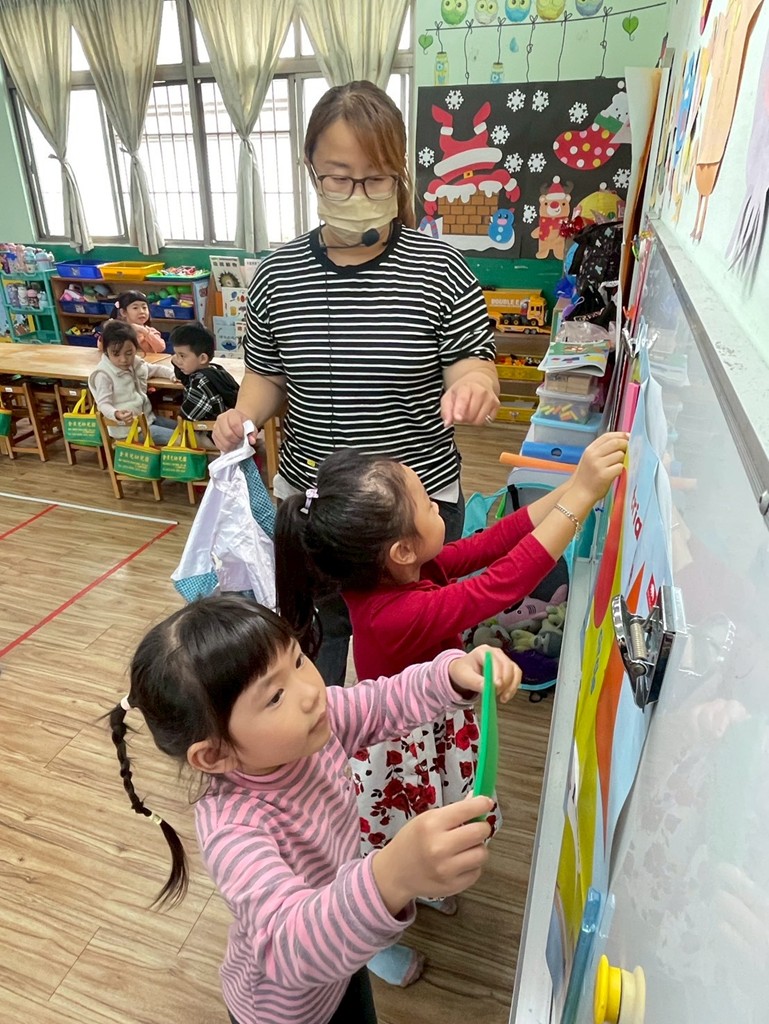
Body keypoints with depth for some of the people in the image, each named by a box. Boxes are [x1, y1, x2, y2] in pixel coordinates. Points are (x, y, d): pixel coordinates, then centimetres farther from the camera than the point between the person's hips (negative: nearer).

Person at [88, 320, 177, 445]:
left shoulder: (136, 362, 6)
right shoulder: (103, 375, -17)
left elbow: (155, 368, 24)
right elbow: (103, 404, -20)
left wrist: (174, 374, 5)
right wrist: (117, 415, -41)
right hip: (127, 427, -9)